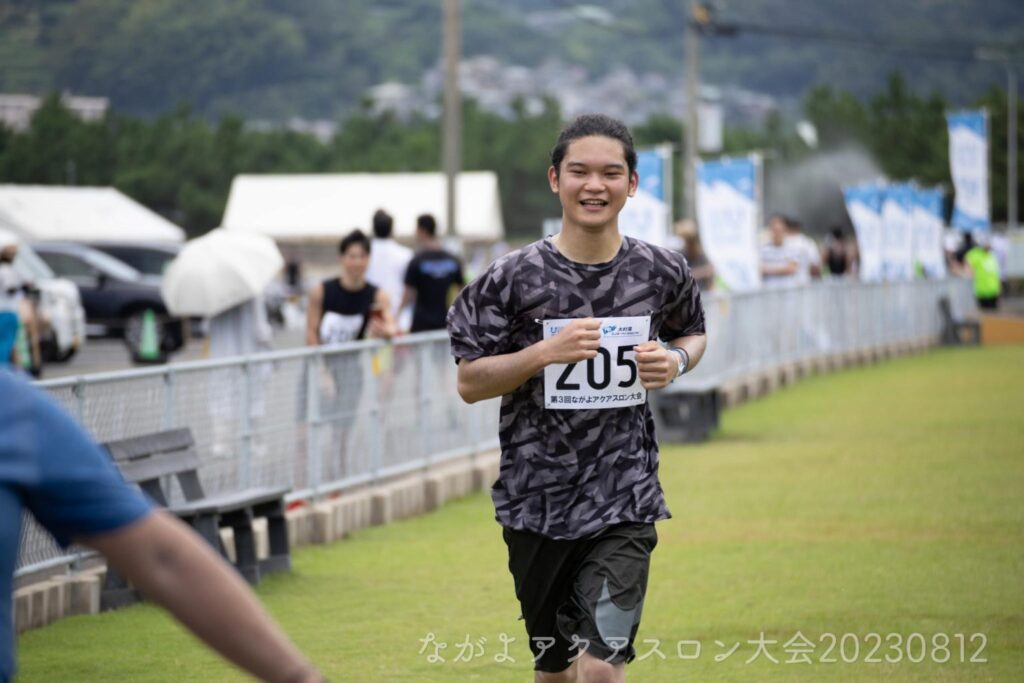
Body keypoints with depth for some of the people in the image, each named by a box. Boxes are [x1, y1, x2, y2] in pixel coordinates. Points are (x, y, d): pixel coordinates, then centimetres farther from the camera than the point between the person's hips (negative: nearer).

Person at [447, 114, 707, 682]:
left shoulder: (661, 272, 1)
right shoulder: (514, 278, -6)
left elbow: (693, 333, 21)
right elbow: (469, 383, -4)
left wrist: (676, 360, -3)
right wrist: (546, 351, -19)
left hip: (623, 502, 0)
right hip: (536, 501, 0)